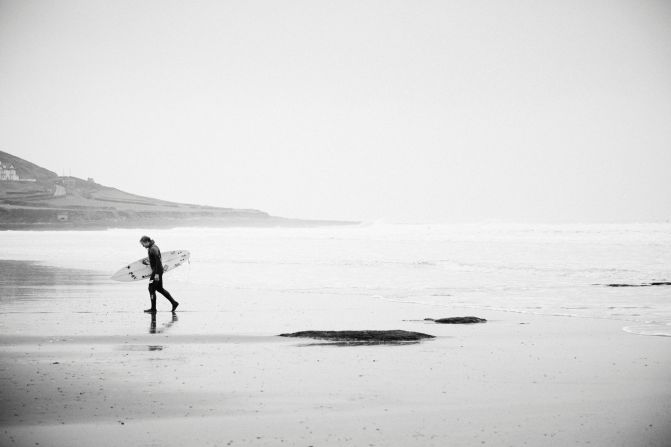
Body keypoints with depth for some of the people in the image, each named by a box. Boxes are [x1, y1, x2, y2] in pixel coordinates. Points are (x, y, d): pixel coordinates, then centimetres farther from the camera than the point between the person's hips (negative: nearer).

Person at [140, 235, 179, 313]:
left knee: (151, 289, -4)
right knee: (159, 289, 16)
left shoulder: (153, 249, -19)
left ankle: (153, 309, 1)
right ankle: (174, 303, 19)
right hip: (156, 270, 10)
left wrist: (157, 274, -25)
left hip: (157, 270, -10)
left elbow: (158, 261, -24)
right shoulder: (151, 248, 12)